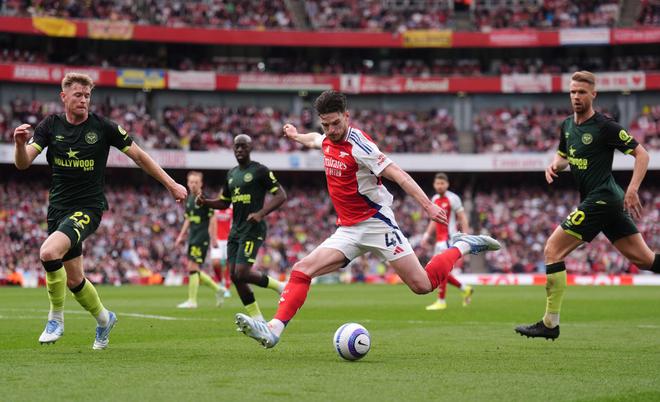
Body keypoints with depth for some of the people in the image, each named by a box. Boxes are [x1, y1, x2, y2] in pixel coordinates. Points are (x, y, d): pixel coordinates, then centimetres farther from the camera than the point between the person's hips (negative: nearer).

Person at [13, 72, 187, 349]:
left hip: (88, 208, -4)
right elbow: (23, 163, -7)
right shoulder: (51, 125, 1)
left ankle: (56, 319, -10)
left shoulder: (103, 127, -7)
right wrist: (20, 143, -29)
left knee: (49, 253, -29)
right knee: (74, 279, 10)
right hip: (58, 209, 5)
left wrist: (171, 185, 3)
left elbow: (139, 156, 2)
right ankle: (103, 318, 39)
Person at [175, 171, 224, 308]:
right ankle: (218, 290, 22)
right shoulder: (189, 199, 13)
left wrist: (213, 238, -14)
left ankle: (192, 300, -4)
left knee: (192, 267, -10)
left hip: (202, 237, -8)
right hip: (192, 237, 8)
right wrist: (181, 235, 18)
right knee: (195, 270, 8)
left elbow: (212, 219, -10)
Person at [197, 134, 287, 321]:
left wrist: (261, 213, -22)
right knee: (235, 276, 1)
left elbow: (281, 195, -9)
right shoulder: (231, 174, 16)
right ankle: (258, 319, 9)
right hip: (236, 230, 8)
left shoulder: (259, 170, -6)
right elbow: (224, 202, 24)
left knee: (242, 274, -18)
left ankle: (278, 286, 5)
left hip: (253, 230, -8)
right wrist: (205, 201, 4)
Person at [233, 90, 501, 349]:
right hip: (348, 231, 7)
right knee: (301, 271, -11)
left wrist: (427, 205, -30)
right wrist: (296, 136, 54)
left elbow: (397, 175, -21)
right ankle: (273, 330, -20)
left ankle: (463, 246, 13)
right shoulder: (328, 140, 7)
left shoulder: (358, 144, -16)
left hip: (376, 224, -7)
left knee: (422, 285, -10)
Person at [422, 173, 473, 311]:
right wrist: (427, 235, 17)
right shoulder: (435, 199, 15)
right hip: (439, 239, 8)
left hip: (449, 238, -8)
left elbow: (463, 218, -9)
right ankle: (465, 289, 24)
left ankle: (441, 301, -7)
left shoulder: (452, 198, -8)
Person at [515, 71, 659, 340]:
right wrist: (554, 166, 5)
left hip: (601, 199, -8)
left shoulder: (604, 126, -12)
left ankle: (550, 324, -4)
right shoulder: (567, 126, 12)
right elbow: (563, 156, 28)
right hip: (601, 201, 8)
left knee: (552, 250, -9)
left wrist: (632, 190, -20)